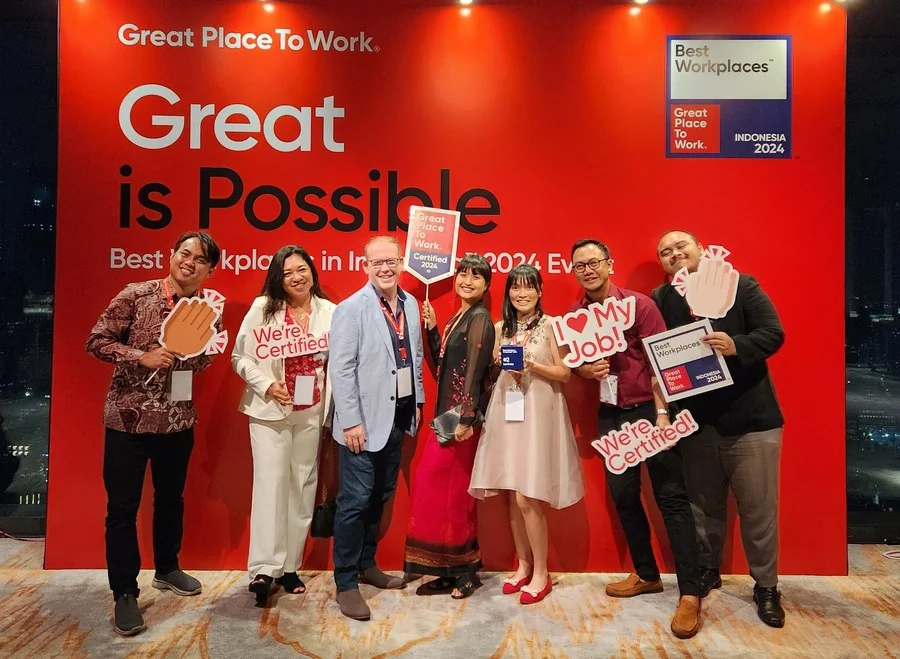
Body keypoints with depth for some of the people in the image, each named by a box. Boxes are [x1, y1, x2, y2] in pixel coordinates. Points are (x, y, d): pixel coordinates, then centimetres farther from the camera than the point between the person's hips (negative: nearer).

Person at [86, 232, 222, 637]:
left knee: (171, 498, 18)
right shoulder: (136, 295, -10)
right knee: (122, 506, 3)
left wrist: (198, 350, -12)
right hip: (128, 417, -3)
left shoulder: (210, 310, 0)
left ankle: (166, 569, 39)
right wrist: (142, 356, -21)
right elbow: (96, 341, -8)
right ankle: (124, 593, 18)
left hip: (178, 420, 4)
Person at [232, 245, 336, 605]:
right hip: (269, 410, -2)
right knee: (270, 482, -6)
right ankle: (263, 569, 2)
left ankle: (289, 566, 22)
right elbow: (240, 357, -2)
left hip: (311, 413, 2)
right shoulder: (263, 309, -3)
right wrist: (266, 385, -14)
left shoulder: (330, 312, -1)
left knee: (302, 486, 9)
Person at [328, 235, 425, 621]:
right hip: (366, 420, -6)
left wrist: (417, 401, 12)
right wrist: (351, 421, -17)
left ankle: (367, 564, 34)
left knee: (381, 497, 17)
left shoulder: (410, 304, 7)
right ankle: (346, 583, 15)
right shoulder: (351, 309, -13)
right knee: (355, 501, 1)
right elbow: (341, 369, -15)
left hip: (398, 416, 7)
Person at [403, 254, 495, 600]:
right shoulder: (458, 317, 15)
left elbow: (475, 371, -19)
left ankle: (464, 570, 12)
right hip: (447, 410, 9)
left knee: (450, 488, -3)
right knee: (448, 489, 12)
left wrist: (466, 419, -23)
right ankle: (453, 570, 23)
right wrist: (431, 328, 6)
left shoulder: (480, 319, -11)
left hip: (463, 413, -9)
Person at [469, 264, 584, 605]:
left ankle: (541, 573, 12)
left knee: (527, 498, -5)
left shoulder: (550, 325, -2)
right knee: (513, 497, 8)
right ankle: (523, 565, 25)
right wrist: (503, 365, -3)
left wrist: (532, 366, -17)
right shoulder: (500, 327, 11)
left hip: (538, 413, -4)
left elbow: (564, 373, -4)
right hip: (506, 412, 5)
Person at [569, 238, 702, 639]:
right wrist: (585, 369, -8)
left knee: (671, 497, -3)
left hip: (647, 409, -5)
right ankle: (646, 575, 30)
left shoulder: (639, 305, -10)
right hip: (609, 414, 6)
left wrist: (661, 413, -19)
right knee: (622, 496, 13)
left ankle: (690, 592, 3)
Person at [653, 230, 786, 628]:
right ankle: (706, 572, 36)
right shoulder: (660, 300, 3)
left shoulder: (741, 285, -2)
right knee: (703, 506, 16)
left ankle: (766, 587, 25)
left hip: (750, 417, -2)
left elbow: (773, 334, -8)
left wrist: (736, 345, -26)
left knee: (758, 510, 6)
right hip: (695, 420, 3)